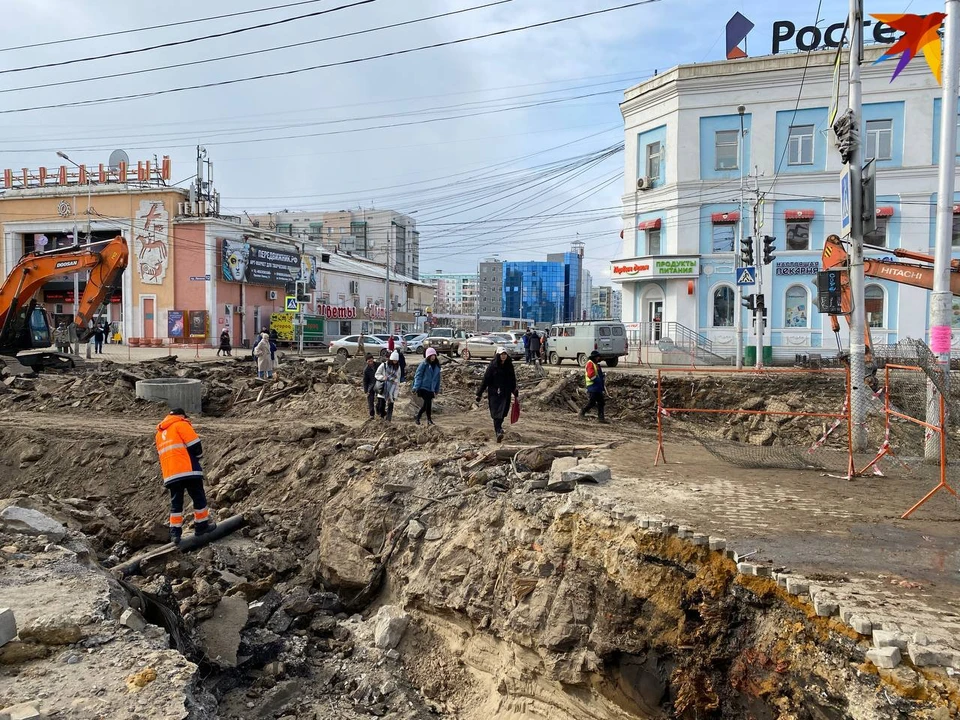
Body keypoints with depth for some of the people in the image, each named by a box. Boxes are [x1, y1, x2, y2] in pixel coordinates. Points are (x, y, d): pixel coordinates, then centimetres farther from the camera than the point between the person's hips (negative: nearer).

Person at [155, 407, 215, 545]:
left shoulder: (160, 433, 24)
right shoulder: (181, 424, 0)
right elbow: (195, 445, -7)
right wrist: (196, 457, 11)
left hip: (170, 474, 7)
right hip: (188, 470, -7)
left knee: (175, 503, 10)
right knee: (199, 498, 6)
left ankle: (175, 533, 5)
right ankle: (202, 525, 13)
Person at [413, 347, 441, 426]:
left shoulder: (437, 365, 11)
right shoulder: (424, 364, -7)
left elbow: (437, 378, 19)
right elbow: (418, 375, -8)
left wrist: (437, 389, 19)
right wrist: (416, 387, -15)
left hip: (431, 389, 6)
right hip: (423, 387, -6)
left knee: (426, 404, 9)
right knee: (428, 403, -11)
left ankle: (417, 418, 25)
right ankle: (429, 419, 1)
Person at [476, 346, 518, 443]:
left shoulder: (509, 366, 6)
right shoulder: (492, 366, -5)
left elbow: (513, 381, 17)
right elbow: (485, 380, -5)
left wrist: (516, 393, 22)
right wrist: (479, 393, -6)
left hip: (505, 393, 3)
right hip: (494, 393, -3)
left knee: (502, 412, 2)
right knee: (496, 413, -8)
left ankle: (498, 426, 28)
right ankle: (498, 432, -12)